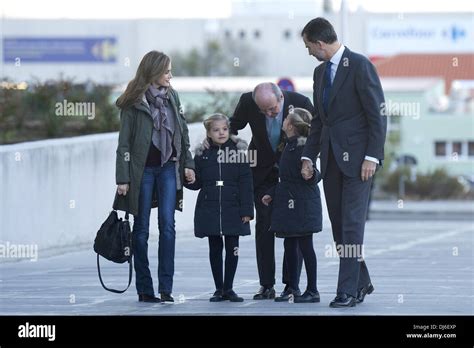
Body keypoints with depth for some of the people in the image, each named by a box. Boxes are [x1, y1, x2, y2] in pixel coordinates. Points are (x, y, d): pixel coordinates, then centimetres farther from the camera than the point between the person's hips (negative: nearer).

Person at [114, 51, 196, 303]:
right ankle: (144, 289, 8)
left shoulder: (172, 96, 9)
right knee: (142, 228, 3)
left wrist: (188, 163, 7)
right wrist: (122, 178, -10)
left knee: (167, 226, -6)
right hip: (142, 169, -4)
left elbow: (182, 131, 15)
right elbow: (124, 142, -6)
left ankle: (165, 288, -6)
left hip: (168, 168, 4)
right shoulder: (134, 102, -5)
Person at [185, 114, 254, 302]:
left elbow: (245, 183, -2)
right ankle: (219, 289, 13)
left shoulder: (238, 152, 0)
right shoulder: (202, 154, 5)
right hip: (209, 209, 1)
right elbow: (196, 182, 8)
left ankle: (228, 288, 10)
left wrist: (246, 209, -7)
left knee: (232, 248, 1)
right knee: (215, 248, 6)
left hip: (232, 209, -1)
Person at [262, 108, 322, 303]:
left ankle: (312, 290, 0)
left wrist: (313, 174, -41)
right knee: (289, 246, 11)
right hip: (288, 203, 9)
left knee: (305, 245, -5)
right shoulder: (290, 146, 13)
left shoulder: (303, 147, -16)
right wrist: (272, 194, 25)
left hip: (302, 204, -9)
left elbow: (312, 177, -20)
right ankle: (292, 288, 18)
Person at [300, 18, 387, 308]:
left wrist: (372, 156, -16)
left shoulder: (360, 66, -10)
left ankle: (348, 291, -7)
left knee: (352, 223, -8)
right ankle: (361, 282, 20)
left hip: (357, 157, -8)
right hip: (332, 158, 8)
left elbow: (378, 114, -11)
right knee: (339, 225, 9)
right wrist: (309, 157, 10)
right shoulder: (320, 72, 14)